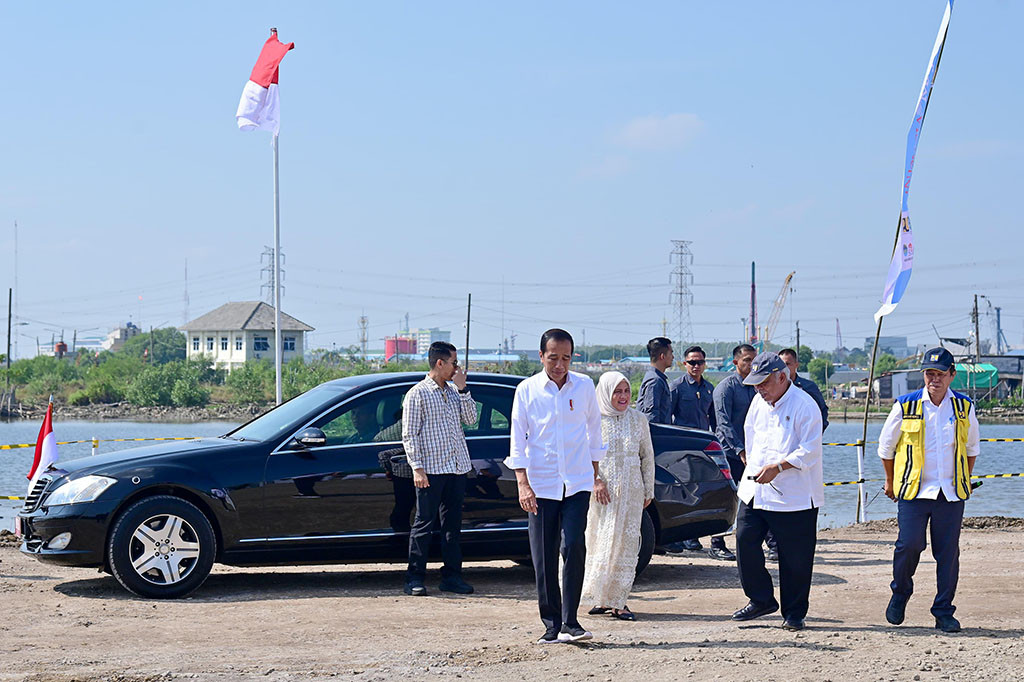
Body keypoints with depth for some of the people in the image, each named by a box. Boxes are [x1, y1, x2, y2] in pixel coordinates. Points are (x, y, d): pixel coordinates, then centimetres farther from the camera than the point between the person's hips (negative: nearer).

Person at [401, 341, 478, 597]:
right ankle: (415, 578, 3)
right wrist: (417, 468, -13)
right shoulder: (417, 394, -3)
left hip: (457, 467, 6)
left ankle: (451, 576, 14)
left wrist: (462, 389, 0)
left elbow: (470, 419, 8)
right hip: (431, 470, -6)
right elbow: (409, 435, -6)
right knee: (424, 523, -3)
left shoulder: (454, 391, 15)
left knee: (452, 523, 9)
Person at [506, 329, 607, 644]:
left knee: (573, 546, -14)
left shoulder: (584, 386, 4)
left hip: (577, 482, 0)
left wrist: (597, 477, 15)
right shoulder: (527, 390, 0)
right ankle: (552, 624, 11)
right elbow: (518, 439, 1)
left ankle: (570, 621, -7)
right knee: (544, 558, 1)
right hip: (540, 484, 0)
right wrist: (523, 484, -7)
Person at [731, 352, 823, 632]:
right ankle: (761, 599, 17)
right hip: (755, 489, 7)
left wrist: (777, 467, -22)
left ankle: (794, 613, 13)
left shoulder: (804, 406, -11)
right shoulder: (758, 402, 11)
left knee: (794, 557, 0)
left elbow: (809, 450, -15)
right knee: (745, 540, 0)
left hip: (794, 495, -7)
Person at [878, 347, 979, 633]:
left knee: (948, 553, 1)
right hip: (913, 491, -2)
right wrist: (891, 481, 16)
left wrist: (965, 481, 20)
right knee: (909, 545, -11)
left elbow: (971, 447, 21)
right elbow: (886, 445, 11)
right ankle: (900, 595, 16)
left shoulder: (964, 407, 5)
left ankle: (944, 612, 12)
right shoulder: (906, 406, -1)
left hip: (951, 493, 2)